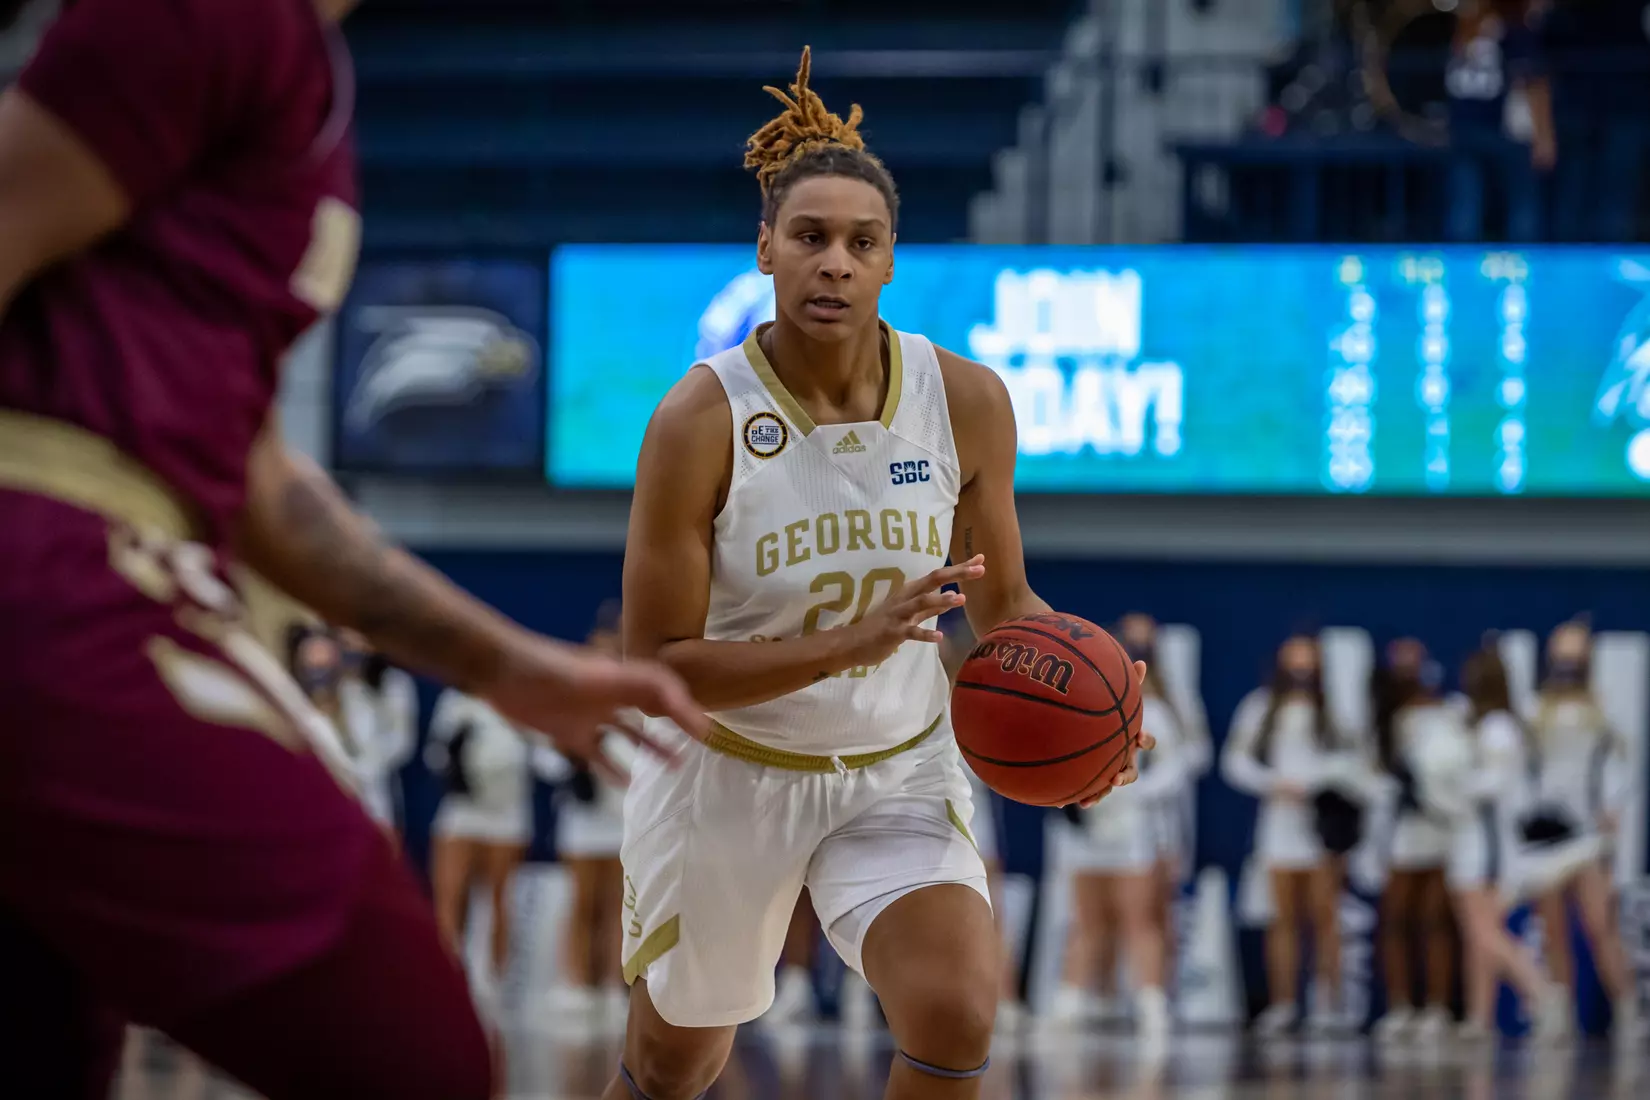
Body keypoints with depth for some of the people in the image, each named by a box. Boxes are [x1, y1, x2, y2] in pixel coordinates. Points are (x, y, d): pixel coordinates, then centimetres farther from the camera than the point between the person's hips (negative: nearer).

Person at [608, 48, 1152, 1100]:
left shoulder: (966, 400, -11)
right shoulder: (700, 421, -21)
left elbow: (1002, 600, 4)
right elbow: (654, 666, -21)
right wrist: (847, 644, -33)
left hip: (901, 775, 1)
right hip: (730, 776, -1)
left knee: (957, 1012, -25)